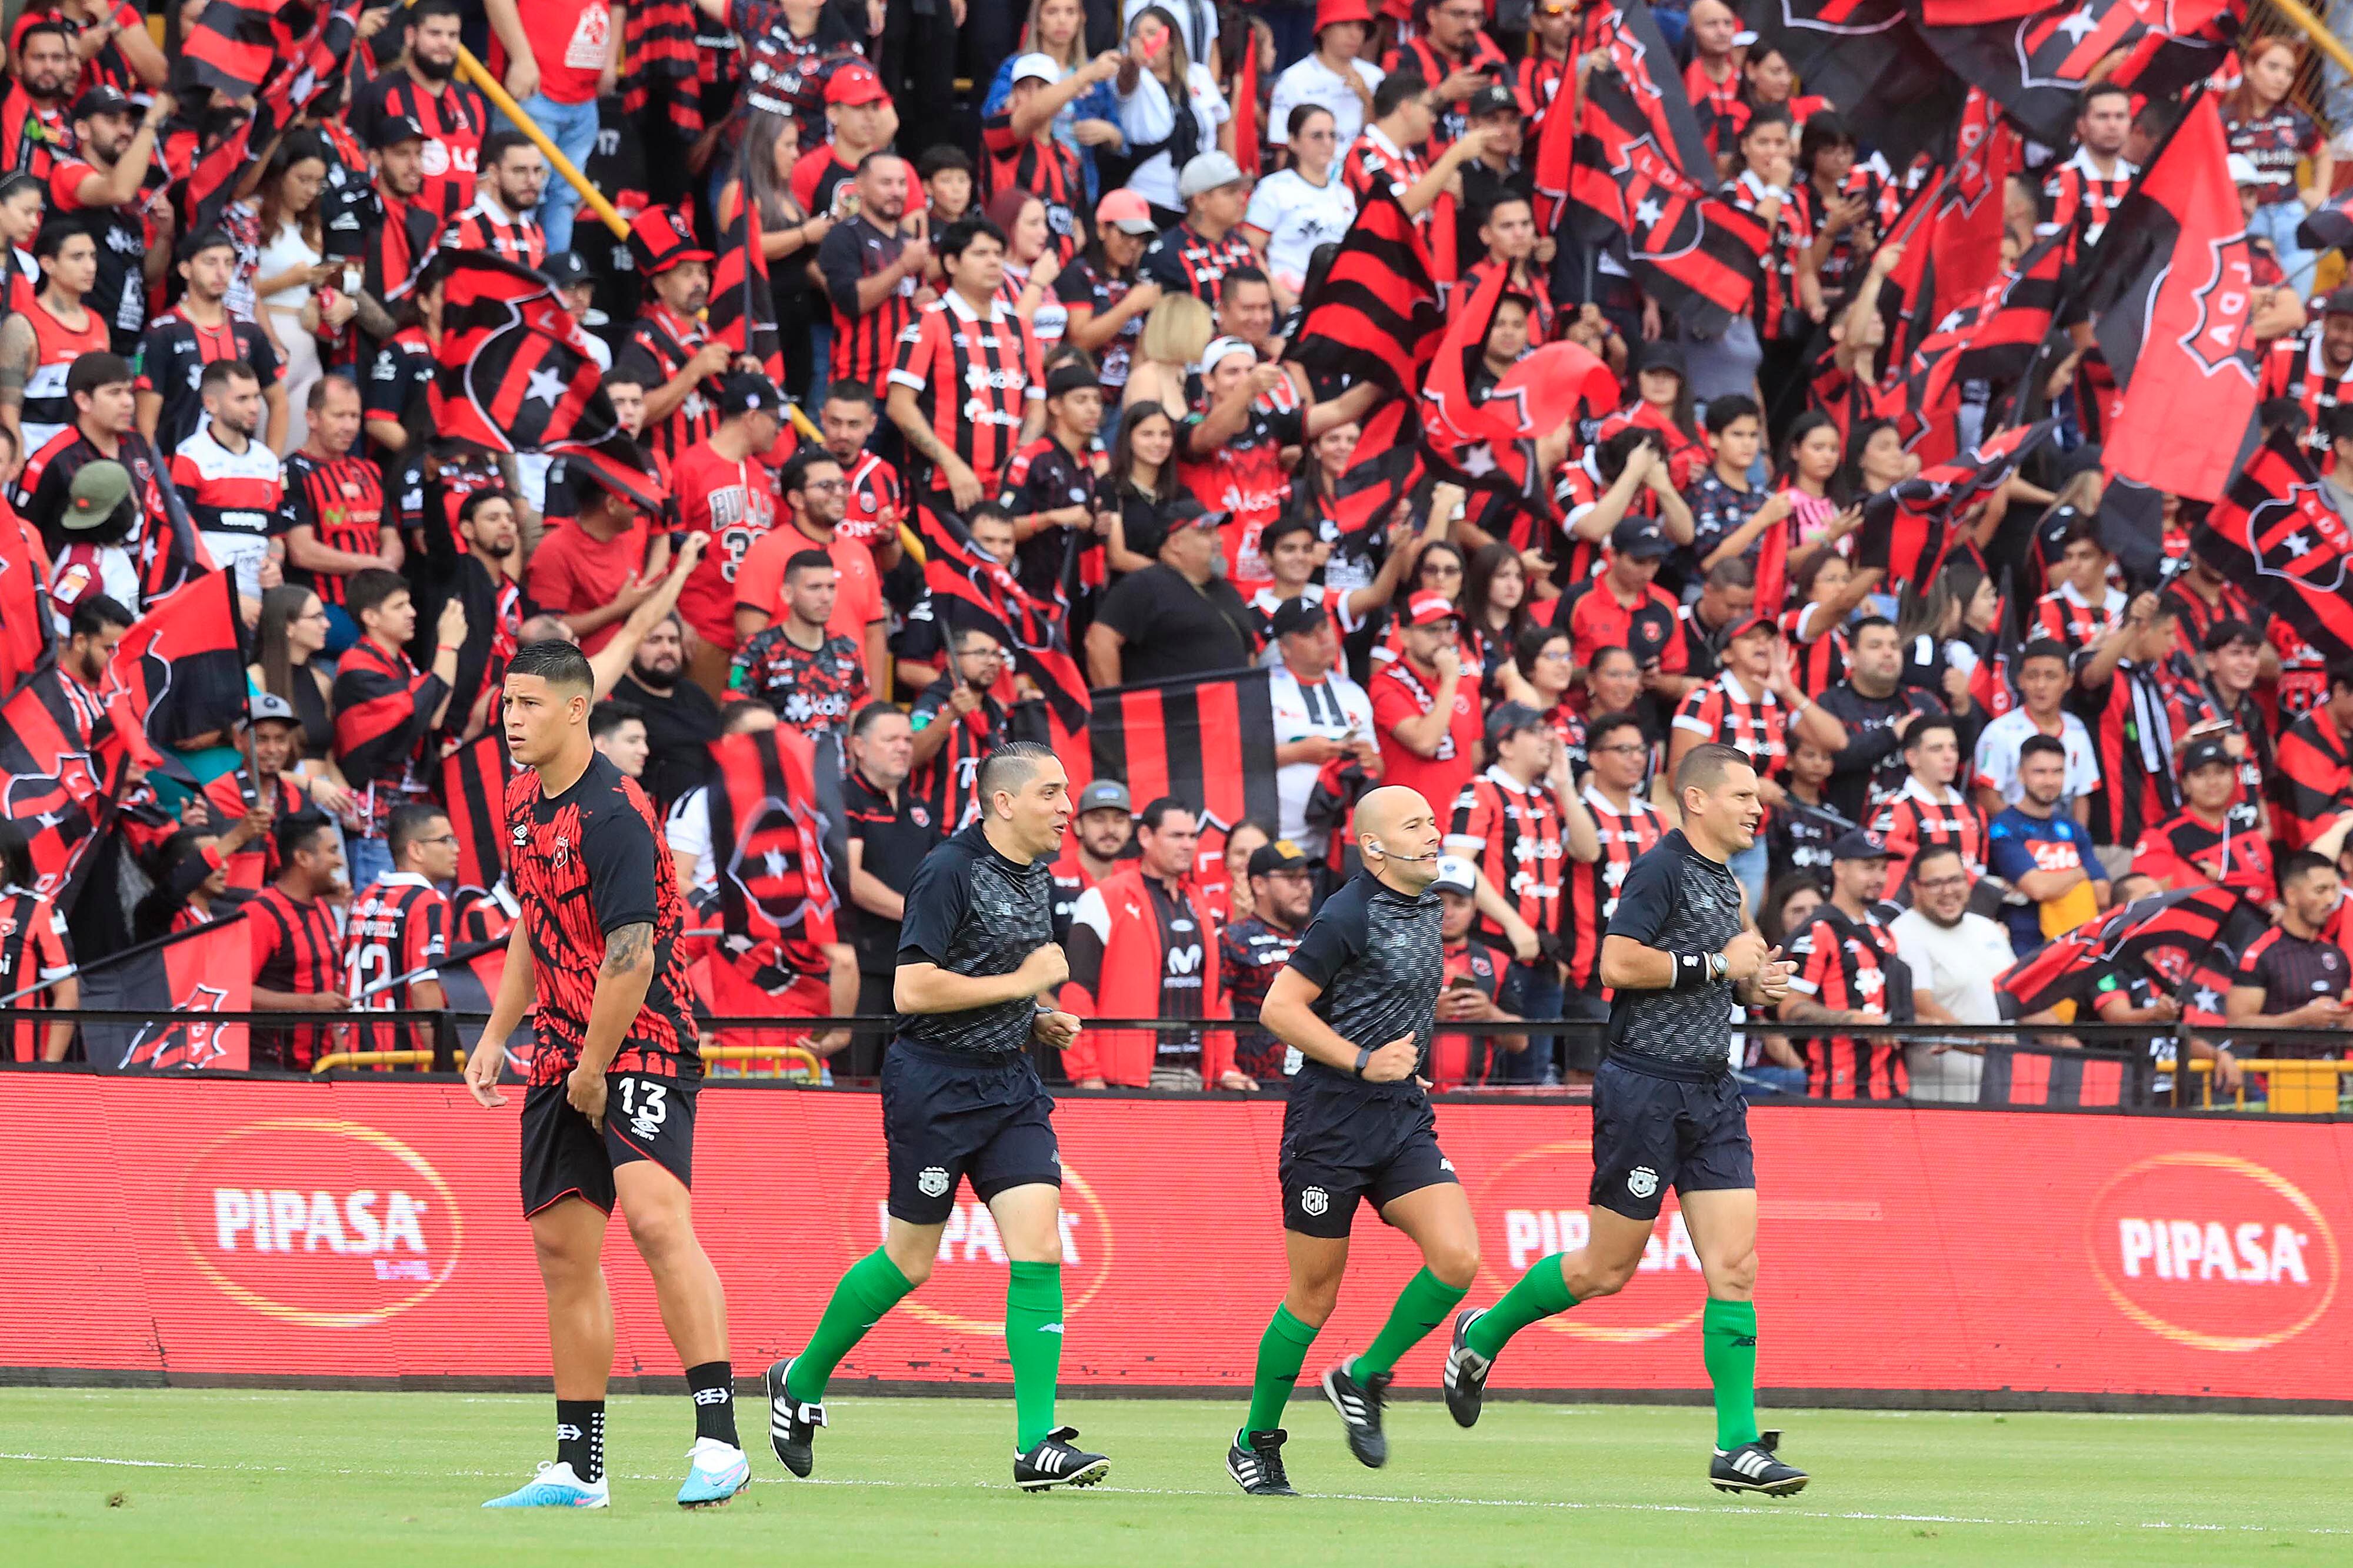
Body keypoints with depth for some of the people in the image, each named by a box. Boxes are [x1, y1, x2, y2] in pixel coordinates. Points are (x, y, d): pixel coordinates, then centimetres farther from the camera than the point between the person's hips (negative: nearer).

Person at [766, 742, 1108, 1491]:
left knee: (1040, 1248, -8)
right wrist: (1019, 984, -18)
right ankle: (800, 1382, 27)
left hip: (1010, 1088, 7)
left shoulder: (1037, 875, 11)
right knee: (910, 1261, 3)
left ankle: (1038, 1444, -11)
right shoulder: (948, 872, -15)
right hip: (934, 1086, -7)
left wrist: (1040, 1021, 8)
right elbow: (912, 988, -22)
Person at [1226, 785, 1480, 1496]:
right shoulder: (1349, 916, -13)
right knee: (1314, 1296, 0)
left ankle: (1363, 1379, 9)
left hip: (1405, 1119, 7)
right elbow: (1279, 1008, -16)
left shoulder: (1426, 909, 12)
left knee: (1458, 1257, -13)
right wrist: (1364, 1062, -20)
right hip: (1332, 1123, -7)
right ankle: (1256, 1443, 18)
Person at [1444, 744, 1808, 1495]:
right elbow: (1617, 962, -22)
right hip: (1645, 1087, -8)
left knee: (1735, 1266, -3)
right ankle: (1484, 1335, 27)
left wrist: (1754, 987, 9)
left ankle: (1737, 1446, -4)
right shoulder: (1662, 869, -12)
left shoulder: (1725, 882, 16)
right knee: (1606, 1269, 2)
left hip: (1711, 1092, 8)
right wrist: (1718, 963, -18)